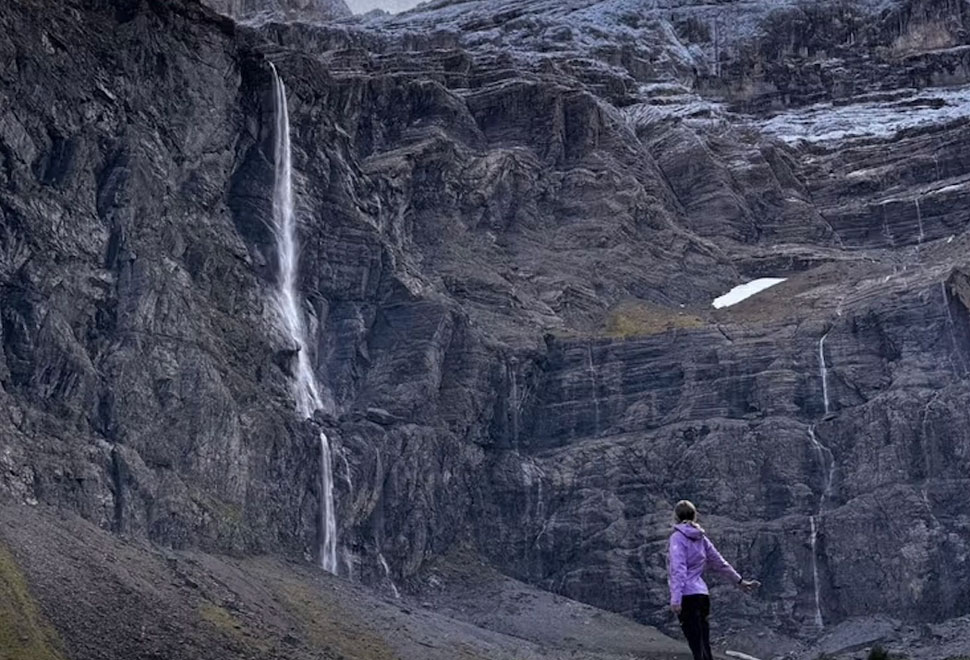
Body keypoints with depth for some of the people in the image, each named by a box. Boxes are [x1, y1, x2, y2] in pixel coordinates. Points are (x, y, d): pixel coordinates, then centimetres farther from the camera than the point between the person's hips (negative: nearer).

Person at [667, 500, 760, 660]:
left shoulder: (677, 537, -5)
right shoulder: (701, 538, 14)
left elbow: (678, 569, -16)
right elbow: (719, 563, 21)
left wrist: (675, 599, -21)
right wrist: (740, 581, 32)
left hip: (687, 596, -7)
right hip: (702, 594, 7)